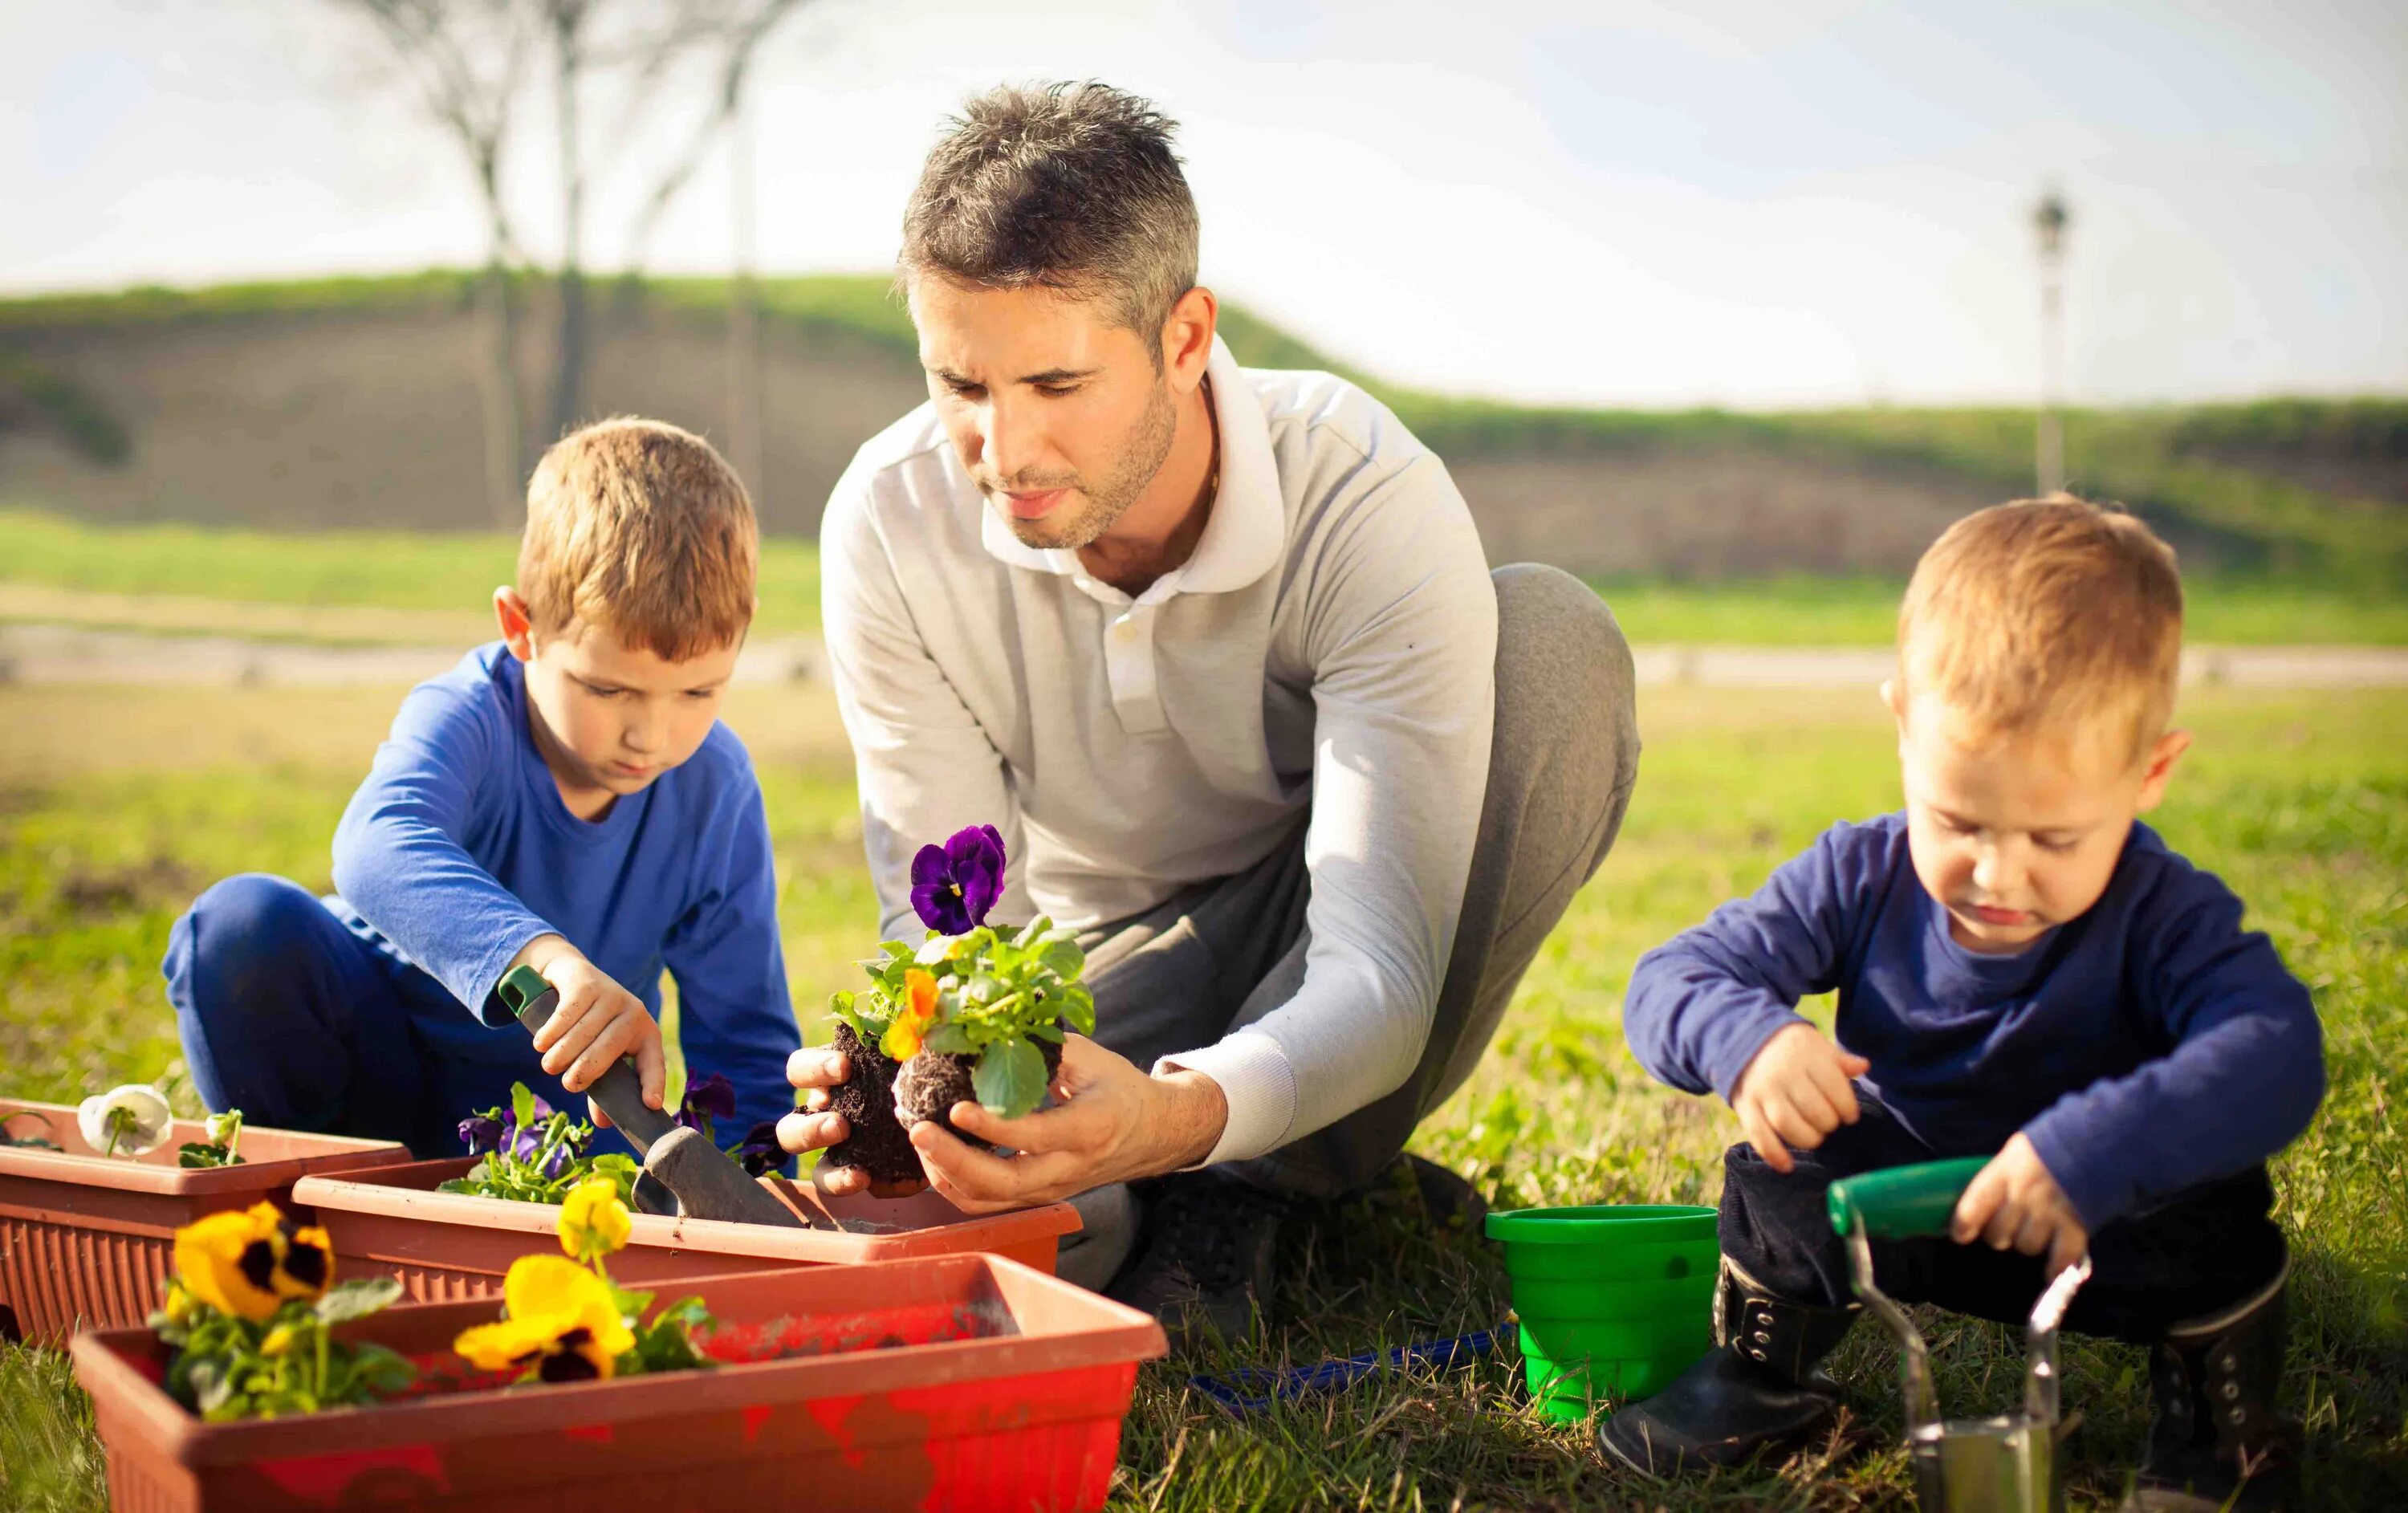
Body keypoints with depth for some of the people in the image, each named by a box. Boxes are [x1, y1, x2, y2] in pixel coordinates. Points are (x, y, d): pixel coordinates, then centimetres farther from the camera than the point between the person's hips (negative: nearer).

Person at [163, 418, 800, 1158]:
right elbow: (376, 845, -49)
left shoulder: (717, 792, -14)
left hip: (555, 1104, 1)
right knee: (245, 922, -29)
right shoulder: (466, 718, -24)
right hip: (381, 1054, -1)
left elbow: (745, 1041, -9)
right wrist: (547, 956, -66)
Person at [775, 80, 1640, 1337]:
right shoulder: (890, 524, -21)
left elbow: (1377, 967, -35)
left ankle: (1239, 1191, -20)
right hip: (1108, 967, 1)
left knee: (1557, 645, -31)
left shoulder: (1371, 505, -30)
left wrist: (1181, 1117, -57)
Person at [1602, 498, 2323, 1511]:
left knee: (2214, 1205, -29)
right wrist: (1746, 1038, -42)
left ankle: (2218, 1413, 2)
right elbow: (1667, 984, -17)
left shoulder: (2163, 916, -24)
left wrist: (2094, 1152, -57)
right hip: (1899, 1204, 3)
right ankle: (1762, 1370, 11)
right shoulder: (1861, 879, -15)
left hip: (2109, 1229, -3)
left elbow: (2278, 1056, -42)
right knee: (1779, 1173, -19)